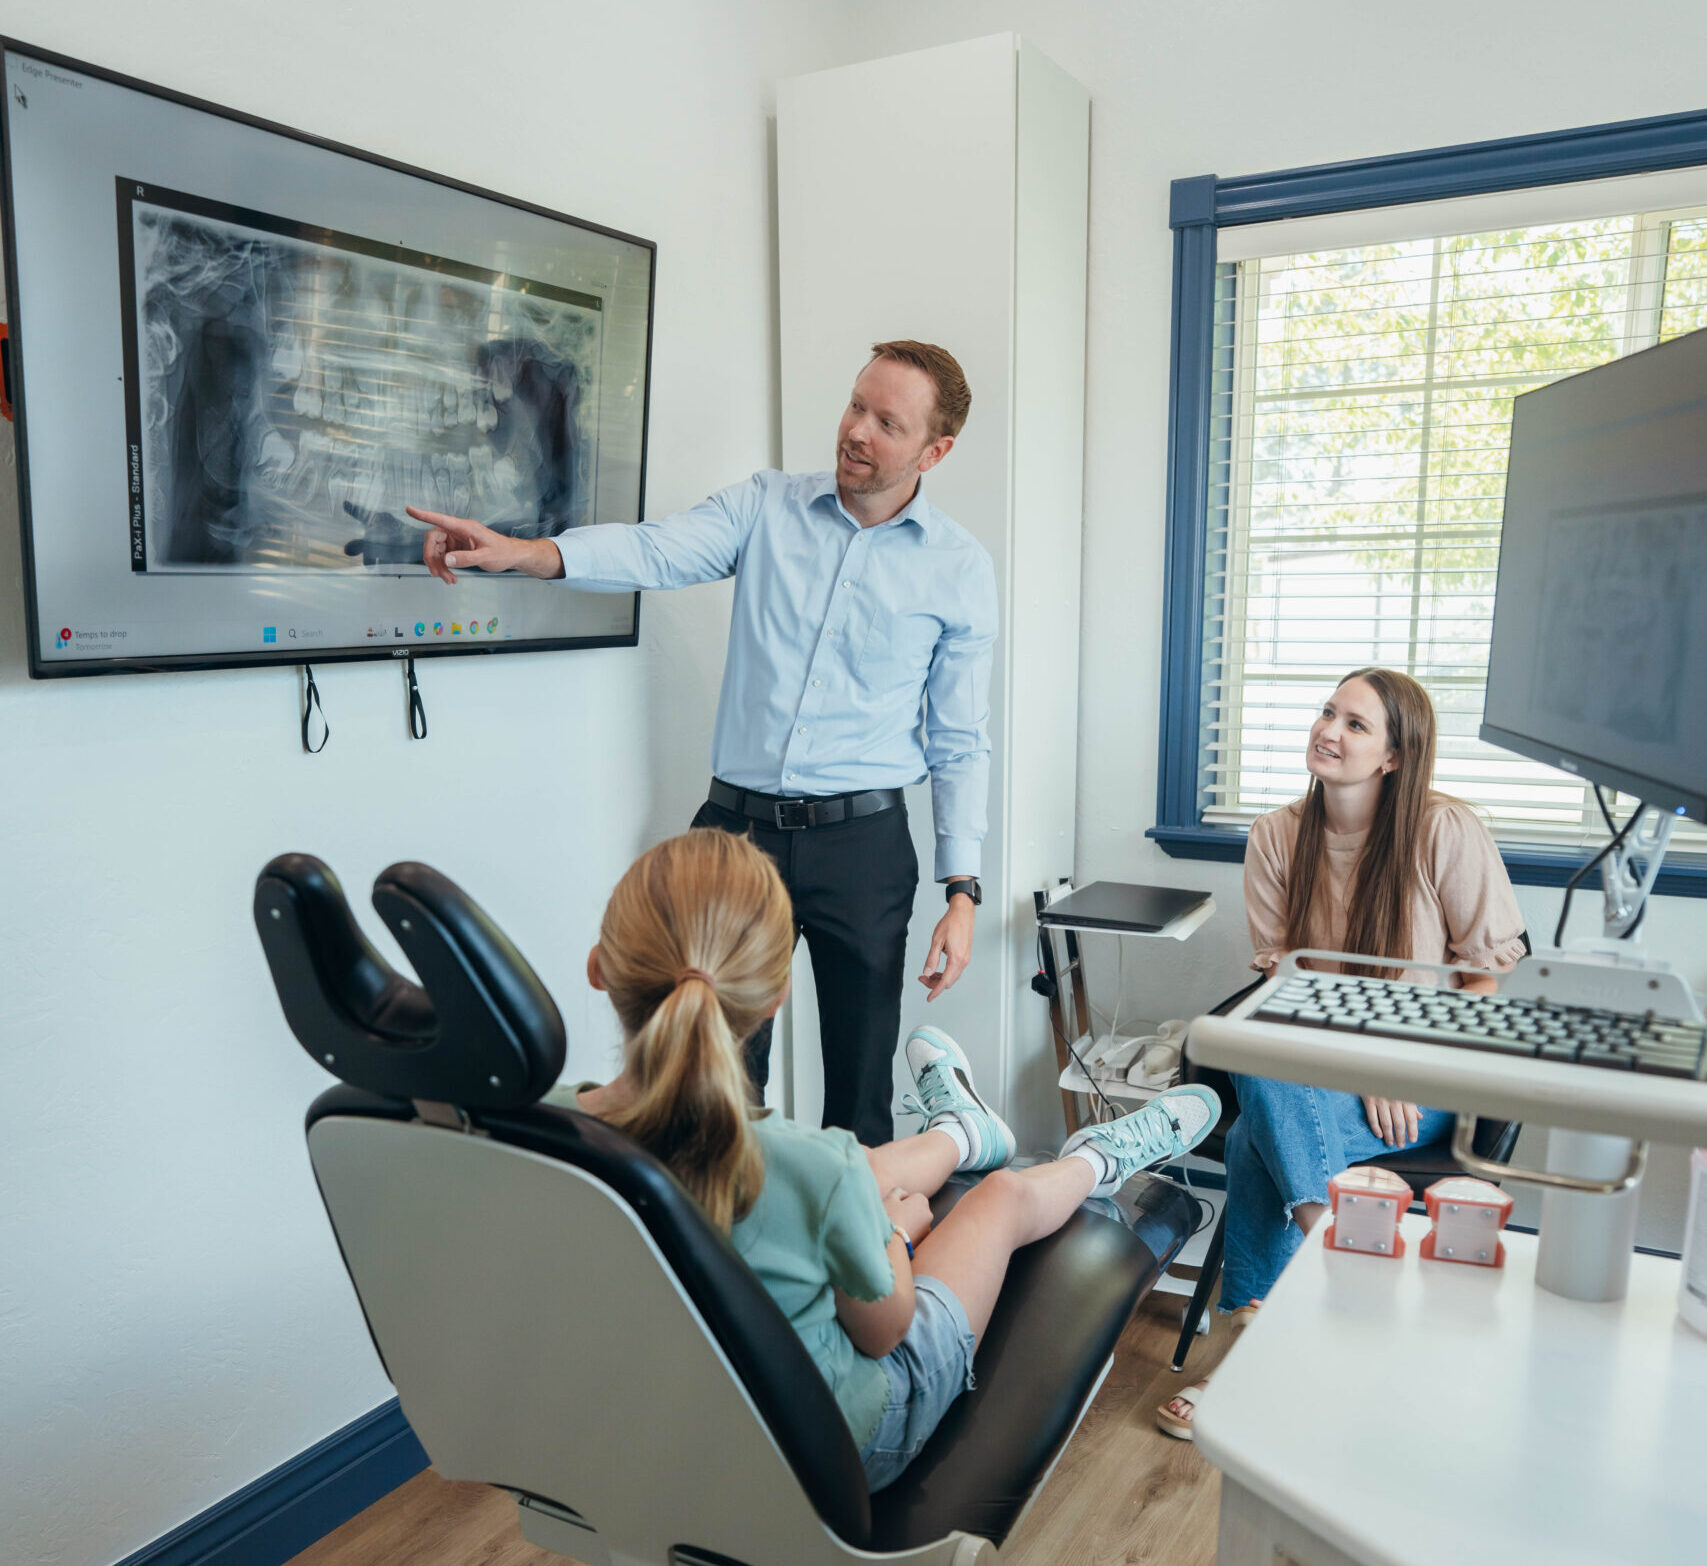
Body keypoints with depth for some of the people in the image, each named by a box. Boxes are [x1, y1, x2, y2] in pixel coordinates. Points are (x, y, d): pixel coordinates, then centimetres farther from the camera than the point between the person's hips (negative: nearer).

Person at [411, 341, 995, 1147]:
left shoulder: (961, 567, 2)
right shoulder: (765, 506, 4)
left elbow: (961, 741, 4)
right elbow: (656, 550, -12)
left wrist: (961, 892, -1)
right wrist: (521, 550, -31)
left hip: (861, 842, -1)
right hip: (738, 822, 1)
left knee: (860, 1087, 9)